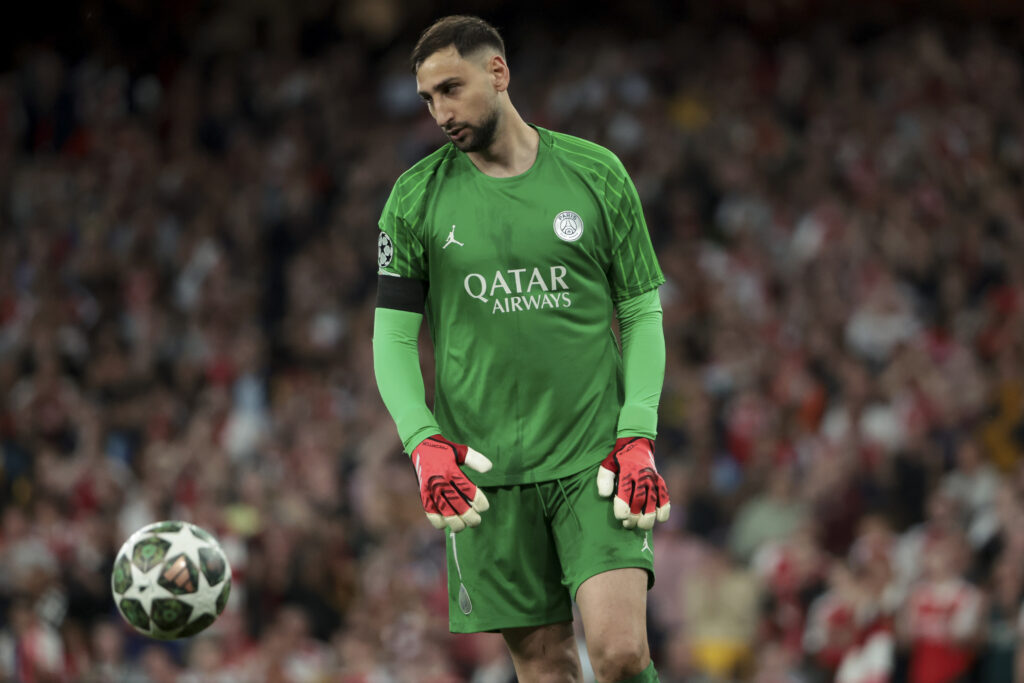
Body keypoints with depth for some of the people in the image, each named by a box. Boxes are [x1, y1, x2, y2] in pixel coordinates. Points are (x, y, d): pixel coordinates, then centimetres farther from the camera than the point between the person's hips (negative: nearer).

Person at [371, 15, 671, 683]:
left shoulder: (597, 173, 4)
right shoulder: (417, 198, 4)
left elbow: (643, 315, 8)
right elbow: (392, 337, 6)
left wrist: (637, 438, -4)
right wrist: (425, 445, -9)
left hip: (595, 456, -1)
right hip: (484, 475, 1)